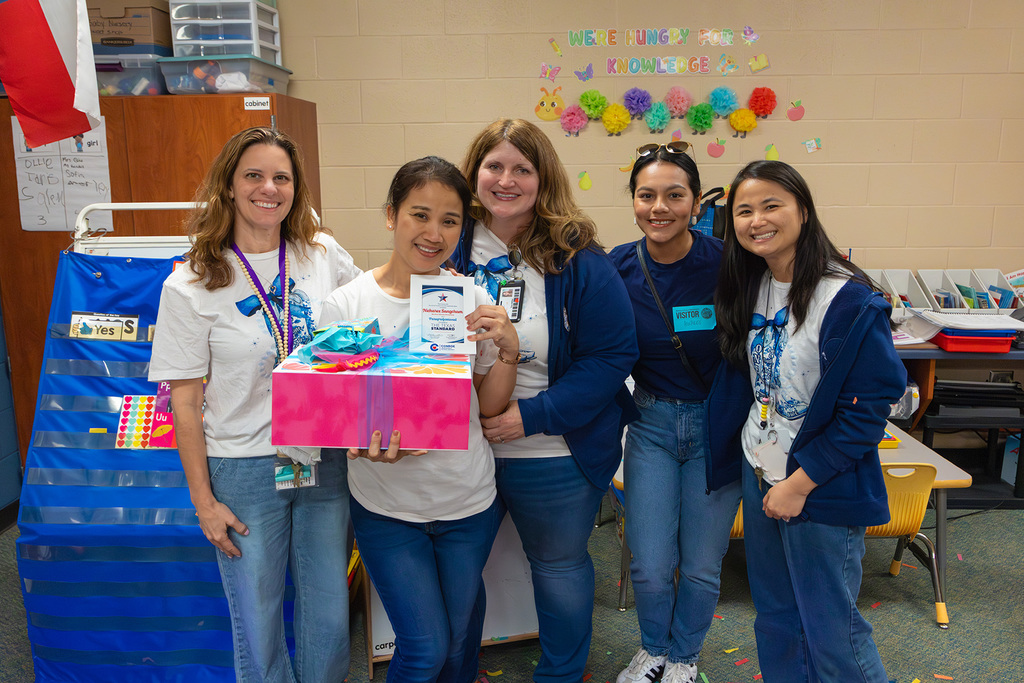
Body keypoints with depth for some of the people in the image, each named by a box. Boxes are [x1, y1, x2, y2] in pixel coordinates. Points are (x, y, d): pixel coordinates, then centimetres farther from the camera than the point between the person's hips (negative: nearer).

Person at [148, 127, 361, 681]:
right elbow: (184, 400, -5)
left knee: (329, 618, 15)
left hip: (325, 462, 3)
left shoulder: (325, 256, -1)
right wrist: (203, 501, -4)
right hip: (244, 469, -2)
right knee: (258, 625, 13)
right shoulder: (191, 286, -8)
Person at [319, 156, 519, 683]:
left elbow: (488, 406, 2)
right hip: (387, 507, -2)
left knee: (458, 638, 18)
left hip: (469, 502, 3)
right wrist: (367, 442, -27)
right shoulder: (347, 304, -11)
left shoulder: (472, 299, -4)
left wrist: (508, 351, -16)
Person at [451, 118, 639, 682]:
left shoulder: (578, 260, -12)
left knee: (559, 567, 19)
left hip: (555, 455, -2)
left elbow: (613, 355, -14)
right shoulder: (450, 246, -2)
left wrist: (531, 416, -22)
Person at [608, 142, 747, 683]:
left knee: (701, 566, 11)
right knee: (649, 564, 5)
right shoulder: (619, 267, -8)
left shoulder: (725, 263, -16)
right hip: (651, 423, 2)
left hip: (717, 428, -1)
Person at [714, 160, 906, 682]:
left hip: (821, 488, -6)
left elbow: (868, 408, -18)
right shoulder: (752, 287, 3)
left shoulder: (849, 301, -19)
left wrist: (800, 483, -16)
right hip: (759, 475, 7)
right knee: (775, 618, 20)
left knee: (829, 629, 7)